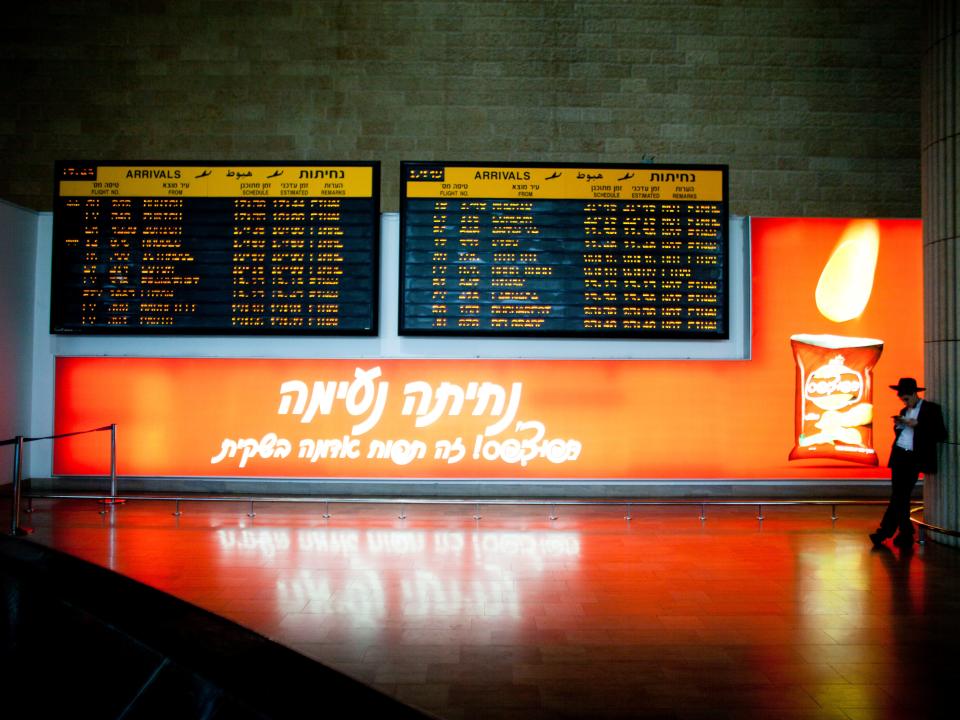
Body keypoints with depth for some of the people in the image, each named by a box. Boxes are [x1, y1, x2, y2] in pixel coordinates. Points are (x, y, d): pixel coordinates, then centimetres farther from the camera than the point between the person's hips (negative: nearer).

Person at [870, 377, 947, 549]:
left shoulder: (931, 409, -2)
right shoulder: (904, 411, 17)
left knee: (900, 496, -5)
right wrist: (898, 425, 3)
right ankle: (906, 534, 13)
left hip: (914, 458, -6)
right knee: (899, 496, 5)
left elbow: (941, 435, -8)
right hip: (899, 456, 6)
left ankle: (885, 531, 2)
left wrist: (917, 425, -15)